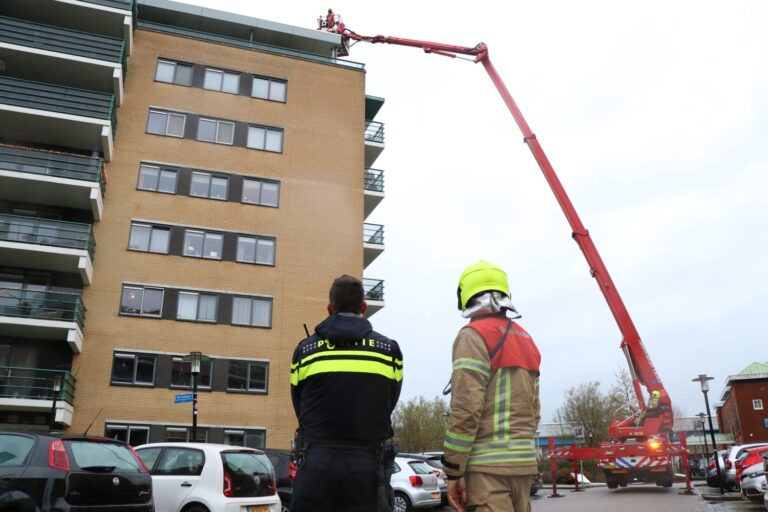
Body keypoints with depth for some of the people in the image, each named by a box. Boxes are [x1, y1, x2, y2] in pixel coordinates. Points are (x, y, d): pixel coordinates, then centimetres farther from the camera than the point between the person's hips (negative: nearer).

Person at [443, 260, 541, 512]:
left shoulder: (474, 335, -9)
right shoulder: (525, 339, 16)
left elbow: (466, 409, -17)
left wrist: (453, 470, -12)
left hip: (488, 465, -8)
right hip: (523, 462, 8)